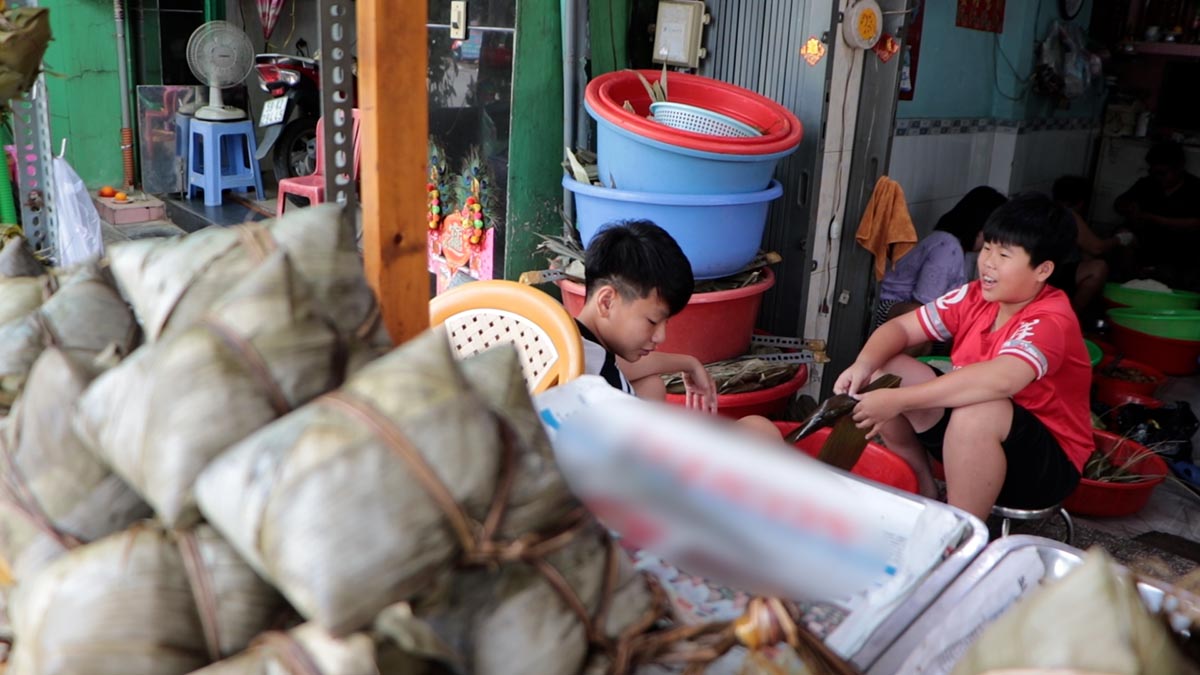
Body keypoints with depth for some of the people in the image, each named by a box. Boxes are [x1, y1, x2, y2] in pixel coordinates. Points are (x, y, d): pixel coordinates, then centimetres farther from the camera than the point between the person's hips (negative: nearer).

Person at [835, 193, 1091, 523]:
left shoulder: (1050, 321, -25)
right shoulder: (976, 297, -4)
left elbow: (1000, 379, -44)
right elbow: (899, 327, -4)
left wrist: (899, 400, -46)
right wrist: (863, 366, -26)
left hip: (1046, 463, -6)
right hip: (969, 439, 7)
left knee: (977, 411, -39)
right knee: (882, 374, -10)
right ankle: (922, 492, 4)